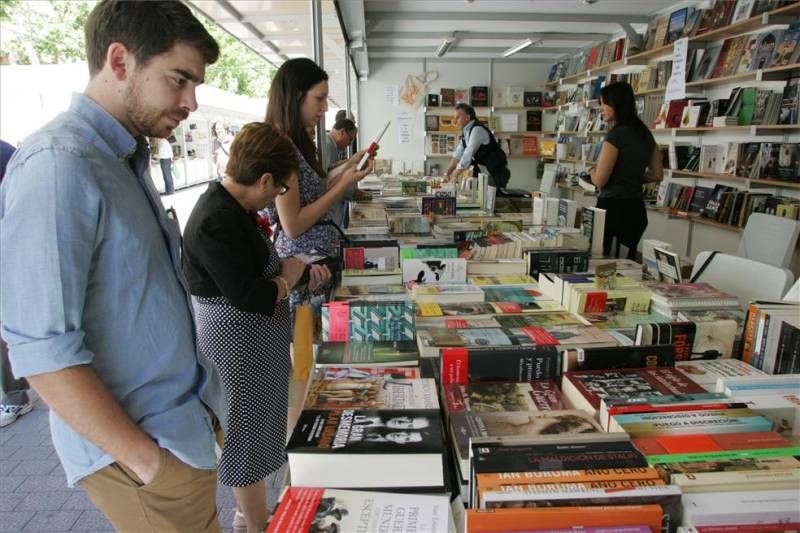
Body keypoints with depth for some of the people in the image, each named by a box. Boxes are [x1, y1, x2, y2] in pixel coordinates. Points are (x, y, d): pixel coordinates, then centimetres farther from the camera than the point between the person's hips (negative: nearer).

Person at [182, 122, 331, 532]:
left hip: (253, 345, 10)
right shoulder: (216, 224, -27)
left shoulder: (231, 206, 4)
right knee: (249, 441, 8)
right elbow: (256, 299, -29)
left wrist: (299, 273, 4)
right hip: (240, 349, -10)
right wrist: (291, 272, -12)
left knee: (258, 431, 23)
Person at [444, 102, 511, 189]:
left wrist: (454, 176, -19)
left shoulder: (477, 130, -20)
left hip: (496, 174, -8)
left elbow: (467, 156, -24)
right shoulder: (466, 132, 7)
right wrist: (447, 173, -2)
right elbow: (457, 155, 8)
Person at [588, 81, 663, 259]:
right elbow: (657, 175, 17)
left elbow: (600, 180, -14)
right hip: (636, 208, 8)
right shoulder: (645, 133, 11)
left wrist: (591, 171, 6)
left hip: (613, 208, -8)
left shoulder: (616, 134, -14)